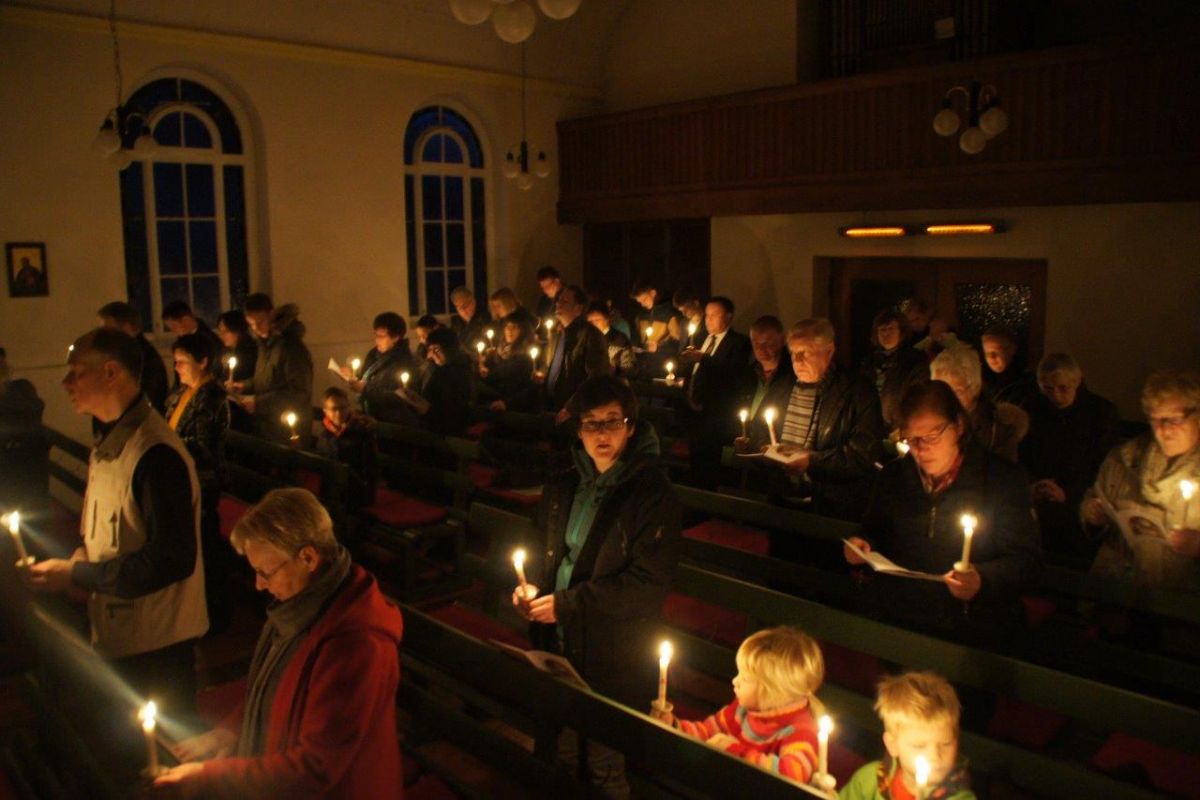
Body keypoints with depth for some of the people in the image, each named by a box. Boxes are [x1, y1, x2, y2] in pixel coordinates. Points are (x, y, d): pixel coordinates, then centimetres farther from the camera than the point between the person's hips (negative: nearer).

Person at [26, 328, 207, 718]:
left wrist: (76, 575, -19)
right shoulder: (109, 440, 7)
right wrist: (75, 563, -1)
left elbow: (174, 559, -26)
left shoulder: (155, 453, -25)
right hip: (116, 631, 9)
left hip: (156, 642, -9)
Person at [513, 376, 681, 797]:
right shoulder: (563, 486, 3)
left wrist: (566, 604, -21)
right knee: (559, 755, 22)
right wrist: (531, 589, -4)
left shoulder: (653, 494, -16)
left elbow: (648, 584, -20)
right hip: (556, 645, 5)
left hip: (615, 659, -5)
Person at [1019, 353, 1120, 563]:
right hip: (1037, 504, 2)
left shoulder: (1103, 412, 5)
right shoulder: (1034, 409, 12)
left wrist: (1067, 494, -12)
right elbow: (1021, 457, 14)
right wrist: (1030, 487, -5)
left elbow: (1104, 469, 0)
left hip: (1078, 504, -2)